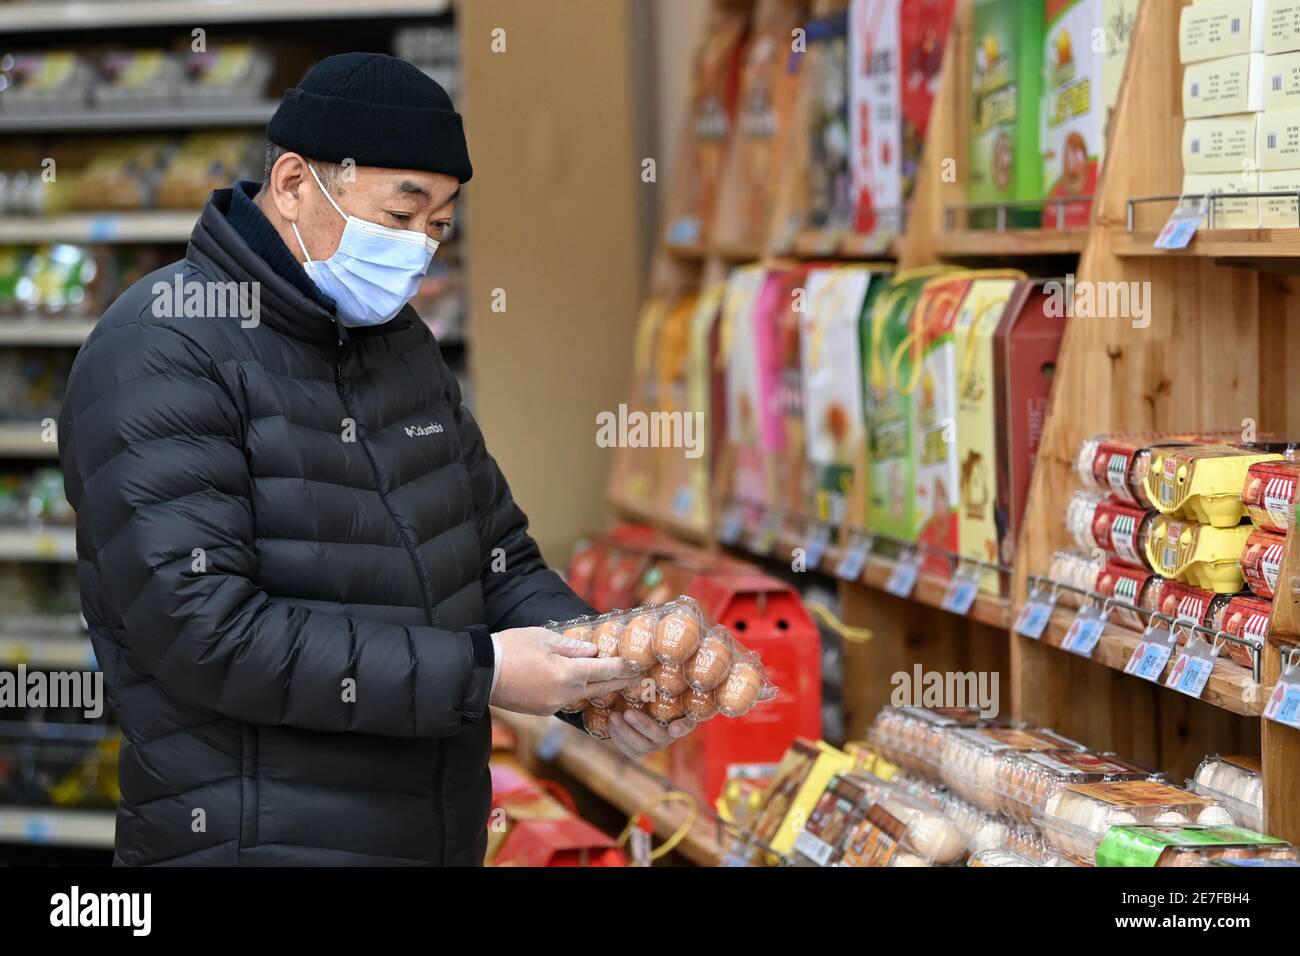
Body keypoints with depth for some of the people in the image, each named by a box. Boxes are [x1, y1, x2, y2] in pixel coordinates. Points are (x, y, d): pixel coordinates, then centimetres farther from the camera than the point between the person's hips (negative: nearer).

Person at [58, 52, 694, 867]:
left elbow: (499, 558, 15)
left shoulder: (402, 341, 11)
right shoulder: (161, 353, -15)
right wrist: (476, 674, -23)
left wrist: (599, 669, -5)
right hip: (262, 840, -7)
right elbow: (199, 630, -23)